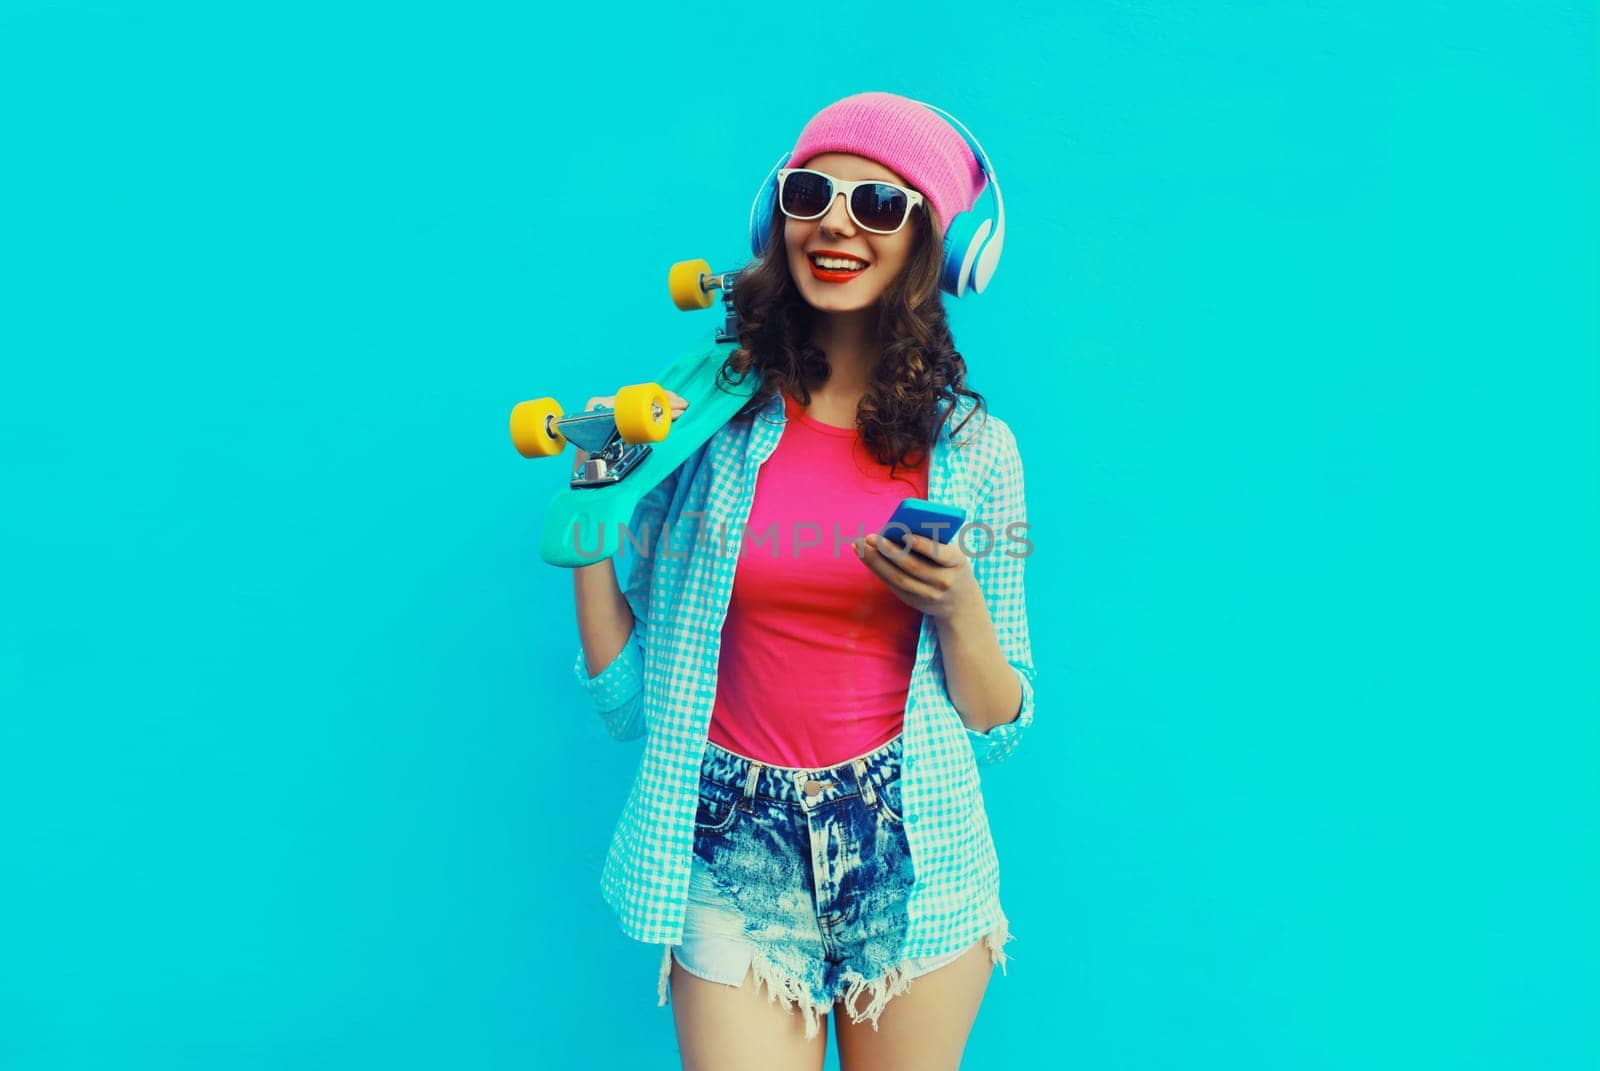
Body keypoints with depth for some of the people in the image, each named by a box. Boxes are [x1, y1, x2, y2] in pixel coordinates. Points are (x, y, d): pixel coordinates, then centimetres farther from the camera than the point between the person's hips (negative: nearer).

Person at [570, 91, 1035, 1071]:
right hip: (738, 858, 0)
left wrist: (957, 607, -15)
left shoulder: (975, 449, -1)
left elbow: (1001, 729, 3)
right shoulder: (706, 429, -2)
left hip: (913, 862, 1)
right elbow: (632, 703, -1)